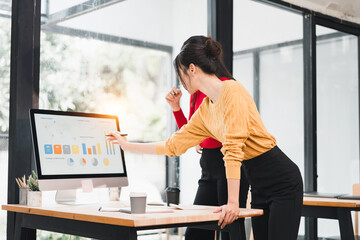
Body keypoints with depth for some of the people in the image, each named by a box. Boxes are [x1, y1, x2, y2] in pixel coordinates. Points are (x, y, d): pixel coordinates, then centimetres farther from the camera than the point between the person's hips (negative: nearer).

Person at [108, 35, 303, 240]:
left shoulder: (232, 91, -17)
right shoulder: (205, 110, 10)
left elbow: (233, 148, -25)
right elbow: (173, 145, 18)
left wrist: (233, 202, -28)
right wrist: (128, 145, 22)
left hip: (283, 181, -8)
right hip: (260, 188, 8)